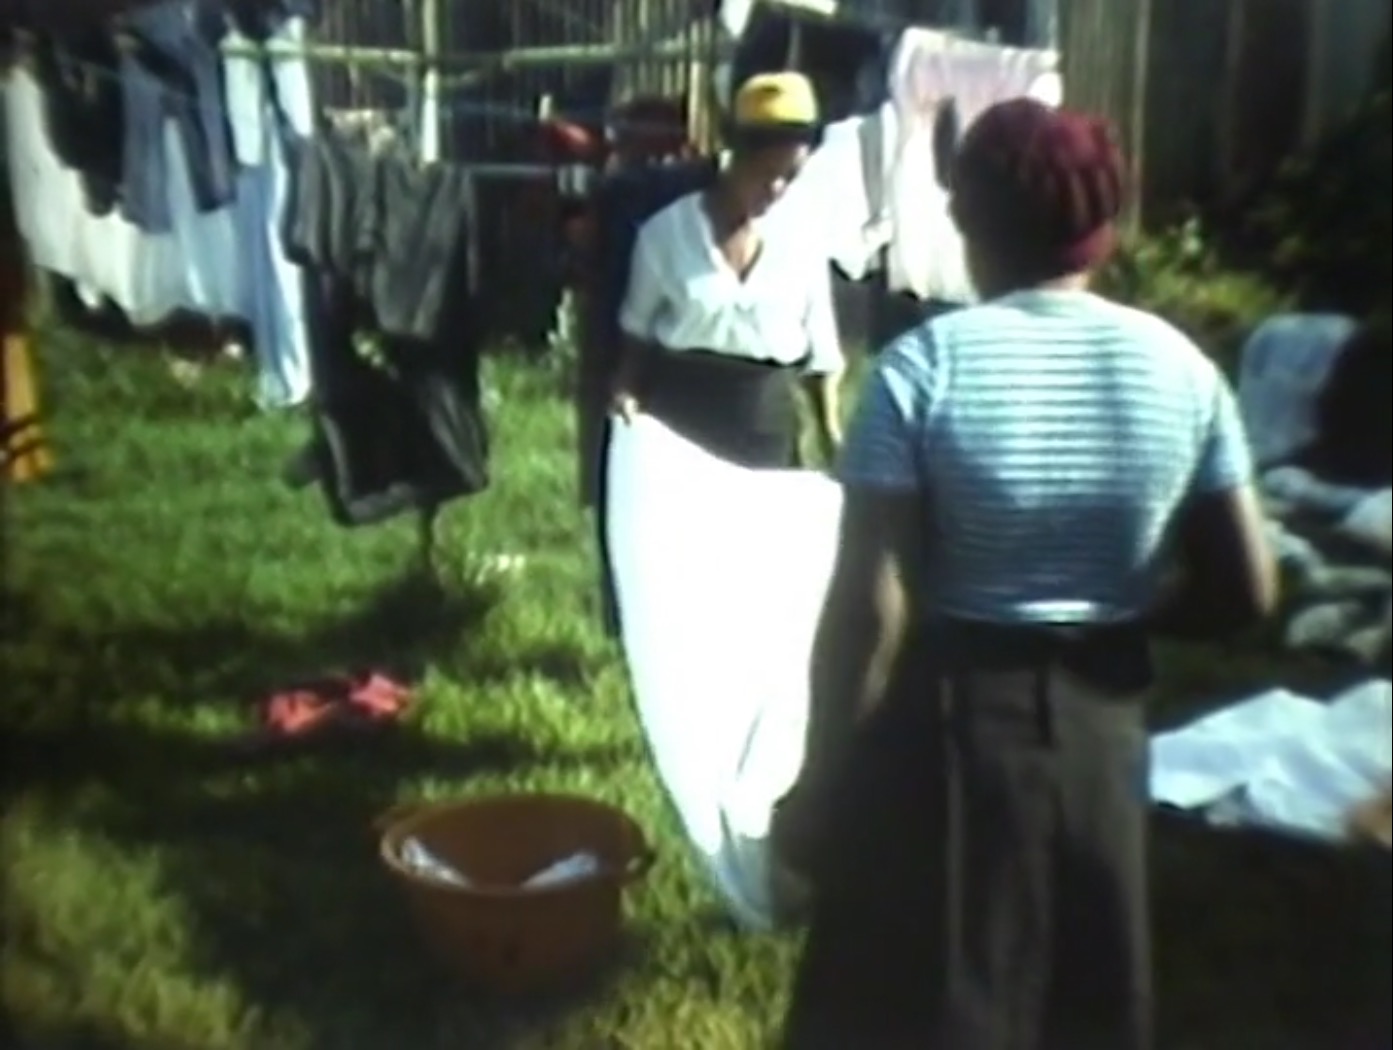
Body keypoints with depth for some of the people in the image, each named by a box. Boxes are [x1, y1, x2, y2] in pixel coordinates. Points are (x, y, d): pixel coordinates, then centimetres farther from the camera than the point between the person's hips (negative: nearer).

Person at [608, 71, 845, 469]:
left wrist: (832, 436, 2)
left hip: (767, 424, 2)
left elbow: (820, 356, 7)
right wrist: (625, 393, -6)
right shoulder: (667, 230, -2)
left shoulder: (801, 243, 2)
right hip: (680, 419, -1)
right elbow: (636, 331, 8)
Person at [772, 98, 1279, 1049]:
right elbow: (1248, 591, -3)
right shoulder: (1179, 367, -4)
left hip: (948, 719, -3)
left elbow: (869, 607, -18)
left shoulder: (927, 365, -15)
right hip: (1101, 722, 4)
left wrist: (821, 783, -9)